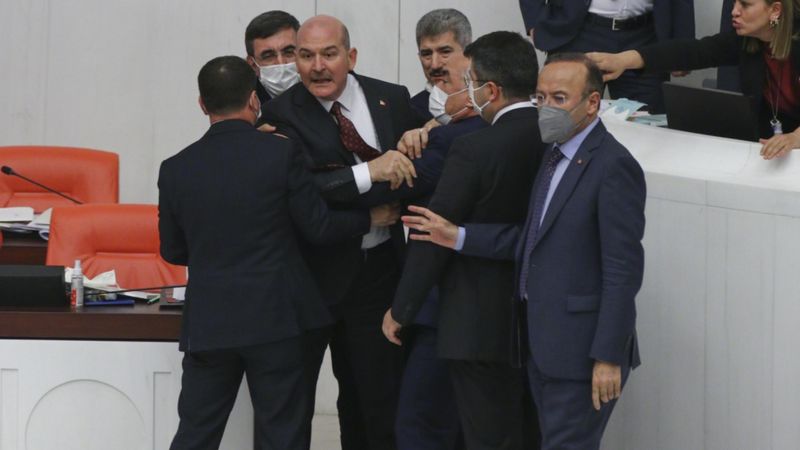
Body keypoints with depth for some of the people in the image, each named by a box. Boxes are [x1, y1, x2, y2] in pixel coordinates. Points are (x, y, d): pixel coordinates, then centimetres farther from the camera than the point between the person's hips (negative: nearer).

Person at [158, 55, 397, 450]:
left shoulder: (176, 170, 0)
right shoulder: (280, 154, -9)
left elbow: (173, 251, 10)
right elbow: (319, 228, -3)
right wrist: (369, 219, 15)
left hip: (208, 324, 2)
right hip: (275, 320, -2)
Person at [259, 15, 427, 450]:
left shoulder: (392, 99, 1)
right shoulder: (282, 114, -11)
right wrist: (369, 173, -32)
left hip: (378, 267, 3)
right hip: (313, 271, -3)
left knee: (381, 392, 9)